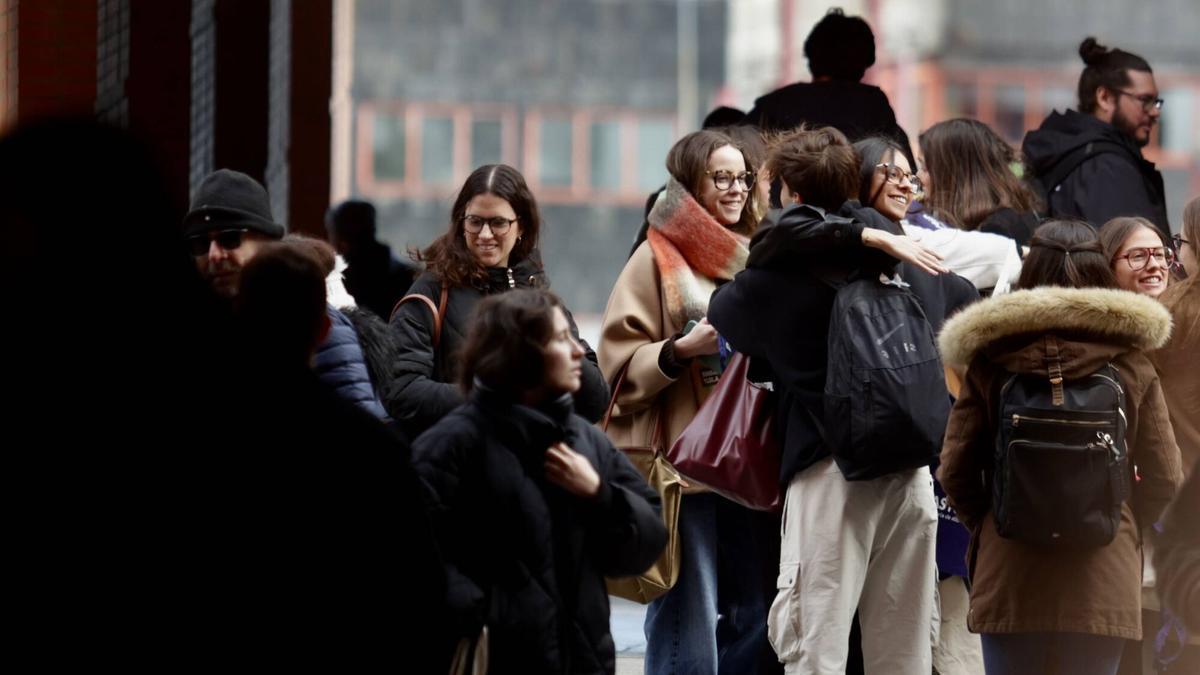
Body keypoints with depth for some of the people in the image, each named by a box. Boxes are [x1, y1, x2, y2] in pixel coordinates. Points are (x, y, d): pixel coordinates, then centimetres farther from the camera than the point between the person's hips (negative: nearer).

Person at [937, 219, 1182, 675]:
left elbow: (955, 470, -1)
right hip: (1104, 579, 0)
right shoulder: (1131, 364, 1)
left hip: (1009, 573, 0)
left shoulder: (990, 361, 0)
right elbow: (1164, 478, 1)